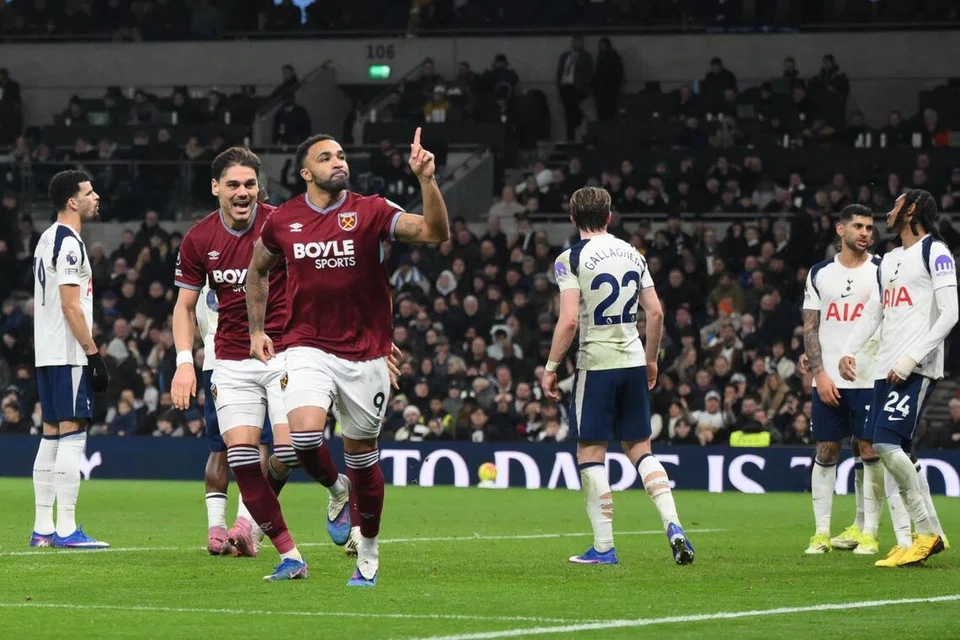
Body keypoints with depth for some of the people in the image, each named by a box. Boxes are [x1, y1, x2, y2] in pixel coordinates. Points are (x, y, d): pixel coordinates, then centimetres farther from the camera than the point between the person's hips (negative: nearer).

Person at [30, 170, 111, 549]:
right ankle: (66, 529, -12)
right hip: (68, 354, -10)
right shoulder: (69, 243, -13)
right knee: (72, 435, -10)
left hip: (46, 354, 10)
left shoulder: (47, 240, 18)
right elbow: (71, 306, -18)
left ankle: (43, 529, 11)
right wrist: (94, 354, -17)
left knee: (51, 436, 10)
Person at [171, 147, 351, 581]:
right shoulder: (198, 240, 1)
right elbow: (185, 305, 10)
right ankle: (289, 555, -3)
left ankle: (338, 488, 18)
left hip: (285, 352, -3)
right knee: (240, 453, -11)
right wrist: (185, 362, -2)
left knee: (291, 446, -18)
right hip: (232, 362, 3)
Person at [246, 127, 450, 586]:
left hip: (365, 354, 0)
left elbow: (434, 233, -17)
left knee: (362, 456, 8)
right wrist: (256, 330, 17)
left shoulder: (370, 212, -4)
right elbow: (257, 270, 21)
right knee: (304, 435, -24)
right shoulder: (282, 221, 2)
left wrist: (427, 180, -30)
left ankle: (368, 554, 27)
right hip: (308, 347, 1)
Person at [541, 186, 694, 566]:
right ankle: (672, 525, -2)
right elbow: (655, 312, 10)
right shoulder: (632, 254, 9)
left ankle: (603, 546, 1)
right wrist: (651, 360, 22)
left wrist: (550, 368, -8)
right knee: (640, 448, 14)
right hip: (633, 363, 5)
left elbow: (569, 320, -16)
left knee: (590, 452, 2)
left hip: (596, 363, -5)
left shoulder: (572, 259, -8)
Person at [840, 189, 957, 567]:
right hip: (886, 369, 9)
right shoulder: (889, 261, 22)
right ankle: (928, 535, 10)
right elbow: (872, 313, 24)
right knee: (890, 450, 4)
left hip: (917, 370, -9)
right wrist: (848, 351, 7)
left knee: (887, 443, -18)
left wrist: (912, 358, -18)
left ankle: (927, 533, -11)